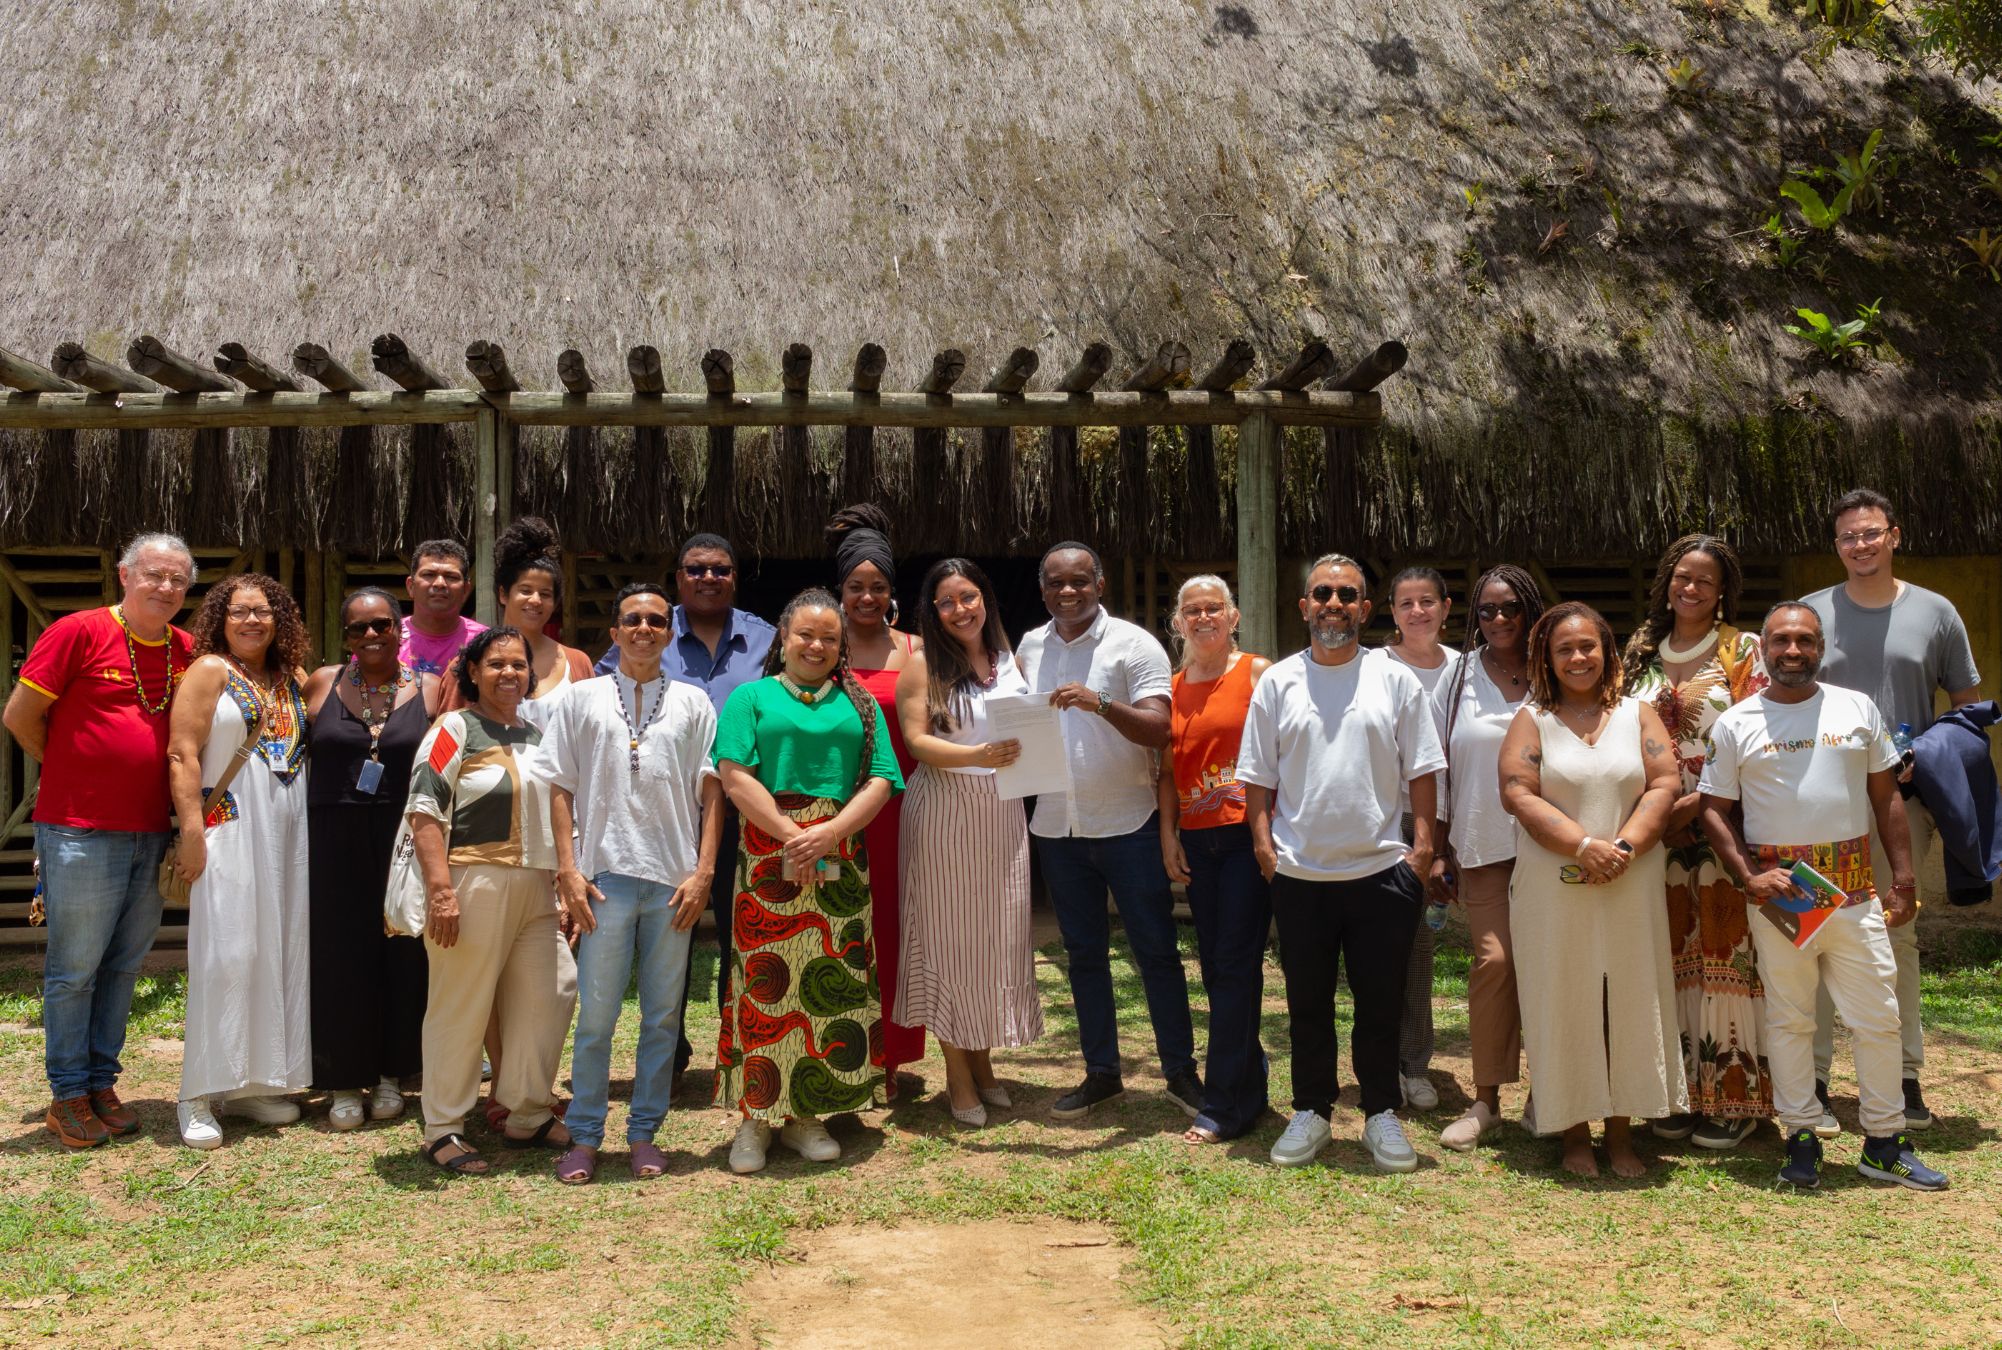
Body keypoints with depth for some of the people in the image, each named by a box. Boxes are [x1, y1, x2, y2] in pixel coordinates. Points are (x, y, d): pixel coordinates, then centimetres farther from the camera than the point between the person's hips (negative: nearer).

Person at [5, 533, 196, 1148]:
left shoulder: (185, 649, 7)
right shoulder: (78, 632, -8)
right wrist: (72, 773, 4)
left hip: (151, 835, 5)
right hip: (80, 834, -5)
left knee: (123, 966, 12)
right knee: (74, 968, 3)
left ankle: (101, 1083, 23)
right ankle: (67, 1095, 14)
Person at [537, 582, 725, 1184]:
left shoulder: (692, 703, 10)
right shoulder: (581, 699, 9)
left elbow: (711, 790, 6)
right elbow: (560, 788, 7)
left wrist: (703, 871, -2)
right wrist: (567, 869, -2)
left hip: (674, 879, 1)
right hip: (605, 877, -1)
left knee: (663, 1015, 7)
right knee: (595, 1015, 0)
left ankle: (644, 1133, 18)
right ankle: (584, 1136, 13)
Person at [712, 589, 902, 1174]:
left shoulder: (859, 704, 16)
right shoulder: (751, 698, 10)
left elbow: (881, 781, 6)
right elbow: (735, 775, -3)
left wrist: (829, 833, -10)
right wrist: (791, 835, -13)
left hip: (840, 857, 2)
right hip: (769, 856, -2)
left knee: (832, 983, 2)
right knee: (765, 980, -4)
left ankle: (804, 1114, 12)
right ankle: (754, 1119, 5)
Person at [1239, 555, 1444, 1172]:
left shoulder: (1396, 680, 4)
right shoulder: (1277, 682, 5)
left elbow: (1421, 772, 4)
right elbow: (1259, 776, 6)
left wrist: (1422, 845, -3)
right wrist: (1263, 842, -3)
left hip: (1380, 868, 0)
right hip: (1299, 873, 1)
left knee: (1381, 1003, 7)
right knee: (1307, 1003, 11)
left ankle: (1382, 1115, 22)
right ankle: (1311, 1112, 24)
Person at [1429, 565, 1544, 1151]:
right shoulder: (1458, 678, 7)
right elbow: (1436, 770, 8)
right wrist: (1438, 850, 3)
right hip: (1482, 847, 0)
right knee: (1493, 959, -8)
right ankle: (1485, 1101, 1)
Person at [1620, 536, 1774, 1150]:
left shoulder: (1743, 651, 0)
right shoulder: (1641, 654, 13)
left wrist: (1695, 803, -15)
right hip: (1656, 830, 4)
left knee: (1726, 955, -3)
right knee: (1669, 957, 6)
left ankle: (1734, 1096, 6)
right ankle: (1678, 1092, 14)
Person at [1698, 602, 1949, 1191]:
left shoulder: (1858, 709, 6)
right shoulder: (1736, 724, 1)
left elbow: (1887, 799, 10)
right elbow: (1715, 811, 3)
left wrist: (1904, 880, 5)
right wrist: (1748, 876, -10)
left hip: (1854, 889, 2)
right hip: (1777, 893, -1)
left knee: (1879, 1019, 4)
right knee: (1788, 1019, 7)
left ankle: (1884, 1143, 17)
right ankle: (1801, 1138, 18)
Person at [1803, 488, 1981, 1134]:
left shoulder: (1934, 612, 6)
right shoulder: (1811, 613, 4)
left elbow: (1969, 707, 9)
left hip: (1902, 802, 1)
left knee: (1896, 936, 10)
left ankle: (1905, 1077, 19)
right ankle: (1812, 1081, 5)